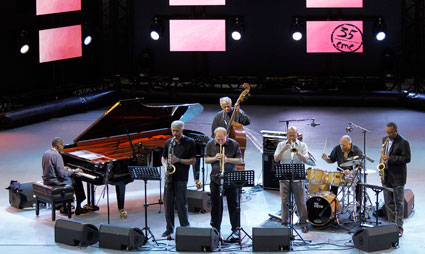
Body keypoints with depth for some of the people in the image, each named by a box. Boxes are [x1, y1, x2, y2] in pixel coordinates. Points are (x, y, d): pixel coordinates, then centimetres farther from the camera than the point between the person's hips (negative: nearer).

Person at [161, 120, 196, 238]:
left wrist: (179, 160, -15)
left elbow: (192, 160, -3)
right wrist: (165, 165, 0)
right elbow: (163, 157, 21)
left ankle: (185, 228, 6)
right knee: (168, 202, 5)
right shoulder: (169, 142, 14)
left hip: (181, 178, -4)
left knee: (181, 204, -4)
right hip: (169, 176, 5)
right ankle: (169, 229, 13)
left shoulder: (189, 142, 0)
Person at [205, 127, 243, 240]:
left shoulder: (234, 144, -2)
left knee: (233, 204, 2)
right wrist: (215, 158, -13)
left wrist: (228, 160, -17)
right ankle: (215, 228, 15)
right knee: (216, 205, 6)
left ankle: (235, 229, 8)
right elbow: (206, 159, 6)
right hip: (215, 178, 2)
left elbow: (239, 160, -1)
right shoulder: (210, 144, 4)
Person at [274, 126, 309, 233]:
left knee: (301, 202, -1)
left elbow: (305, 160, -6)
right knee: (284, 201, 0)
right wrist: (283, 150, -15)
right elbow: (276, 159, 0)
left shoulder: (302, 145, 8)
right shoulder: (281, 145, 11)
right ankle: (284, 223, 8)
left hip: (298, 178, -1)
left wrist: (298, 153, -23)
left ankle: (303, 224, 6)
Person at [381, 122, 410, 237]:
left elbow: (407, 158, -16)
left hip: (398, 177, -7)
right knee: (388, 203, 11)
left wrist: (390, 158, -22)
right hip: (386, 176, 7)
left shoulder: (403, 142, -13)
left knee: (398, 203, -3)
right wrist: (383, 161, 2)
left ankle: (399, 229, -1)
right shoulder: (385, 139, 9)